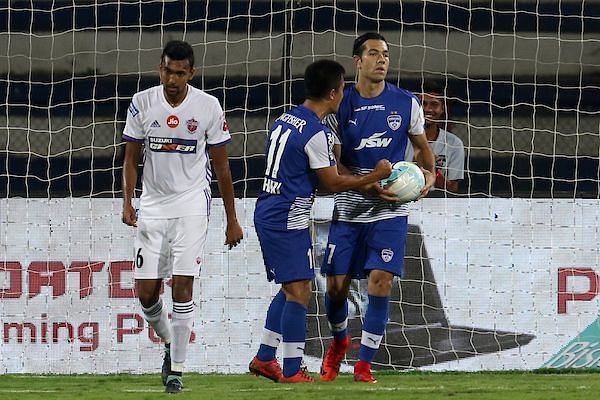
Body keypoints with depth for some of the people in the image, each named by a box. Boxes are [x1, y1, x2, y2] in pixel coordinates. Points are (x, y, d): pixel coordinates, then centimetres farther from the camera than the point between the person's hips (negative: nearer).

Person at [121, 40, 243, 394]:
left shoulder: (208, 106, -6)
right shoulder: (142, 103, -2)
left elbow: (222, 167, 2)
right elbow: (131, 158, 7)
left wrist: (232, 219, 4)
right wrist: (127, 202, -7)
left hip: (191, 205, -2)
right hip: (153, 205, 2)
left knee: (182, 285, -12)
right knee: (146, 292, -1)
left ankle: (177, 369, -6)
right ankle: (169, 343, 28)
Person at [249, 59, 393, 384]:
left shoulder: (283, 120, 12)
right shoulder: (317, 133, -16)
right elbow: (332, 182, -11)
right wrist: (374, 177, 0)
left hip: (266, 213, 9)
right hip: (289, 219, -9)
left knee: (289, 289, 17)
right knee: (299, 292, -6)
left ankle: (264, 359, 19)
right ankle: (292, 372, -7)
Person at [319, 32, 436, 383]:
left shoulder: (406, 103, 2)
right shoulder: (340, 105, -1)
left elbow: (422, 145, 16)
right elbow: (333, 164, -3)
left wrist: (429, 173, -5)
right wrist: (369, 185, -18)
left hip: (390, 212, 0)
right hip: (349, 209, 0)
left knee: (380, 281, -13)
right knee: (337, 285, 1)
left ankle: (364, 364, -3)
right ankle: (340, 341, 33)